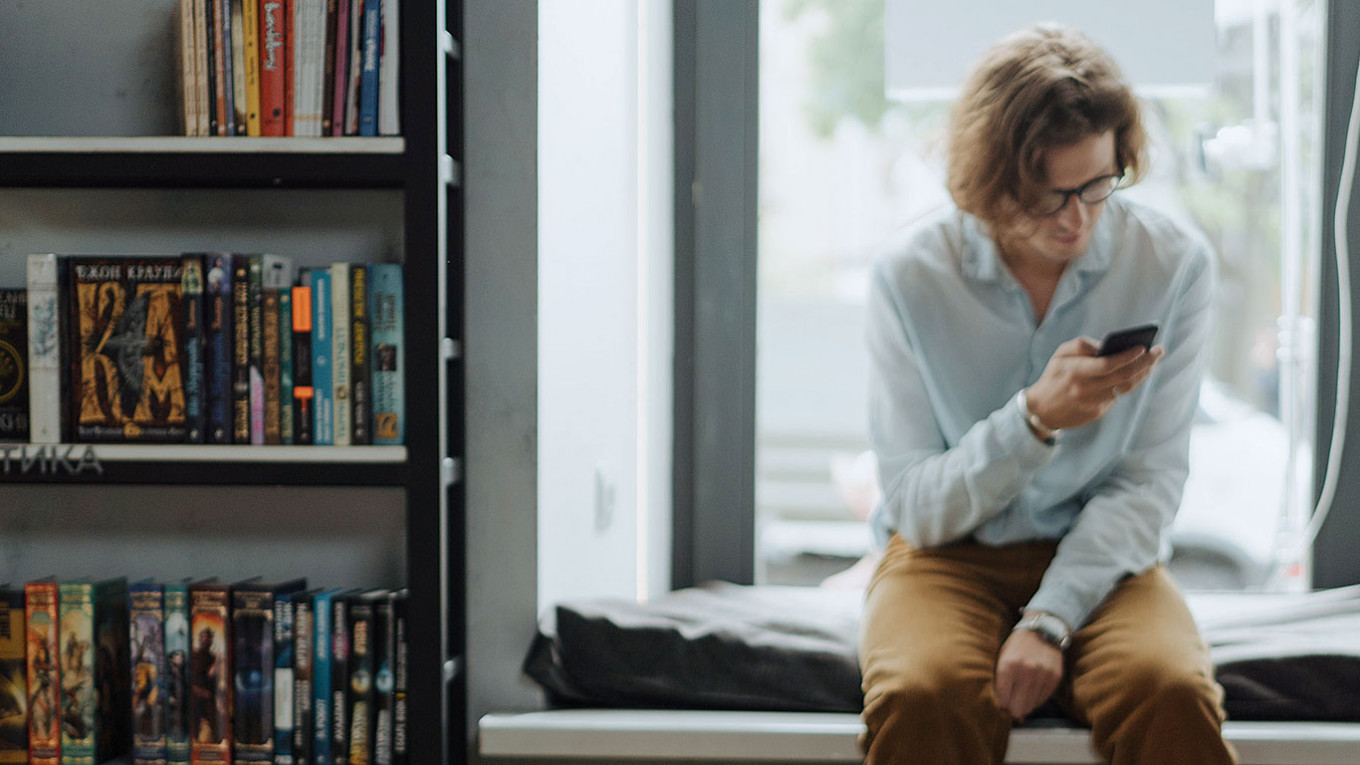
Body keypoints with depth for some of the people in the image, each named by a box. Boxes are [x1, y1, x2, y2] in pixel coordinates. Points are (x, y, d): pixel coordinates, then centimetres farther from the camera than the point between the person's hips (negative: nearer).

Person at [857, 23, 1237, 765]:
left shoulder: (1173, 263, -6)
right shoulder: (910, 273, -9)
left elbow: (1148, 482, -5)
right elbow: (917, 508, -8)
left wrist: (1047, 621, -18)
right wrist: (1036, 419, -24)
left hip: (1100, 559, 1)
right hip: (949, 554, 0)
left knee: (1171, 692, -30)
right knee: (922, 693, -32)